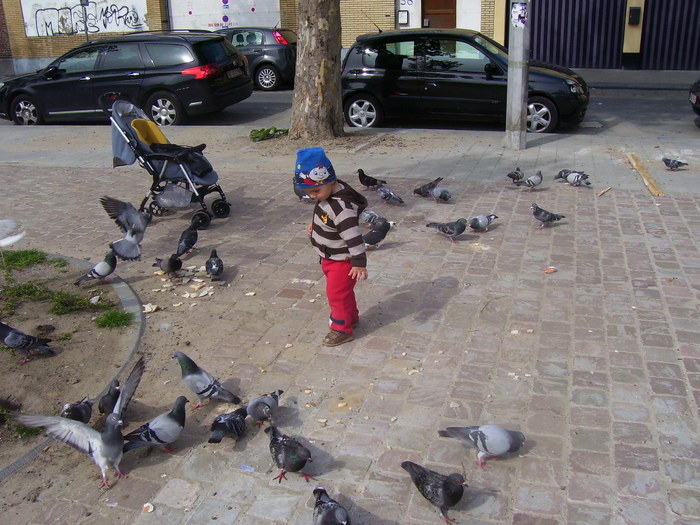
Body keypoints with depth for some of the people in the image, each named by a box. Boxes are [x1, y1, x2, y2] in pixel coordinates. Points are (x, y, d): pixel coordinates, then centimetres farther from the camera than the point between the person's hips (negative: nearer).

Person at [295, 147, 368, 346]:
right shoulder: (328, 194, -5)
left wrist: (359, 263, -30)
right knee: (342, 290, 24)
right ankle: (351, 317, 43)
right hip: (330, 257, 10)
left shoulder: (340, 207, -34)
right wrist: (314, 224, 4)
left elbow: (353, 235, -33)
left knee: (337, 293, 3)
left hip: (342, 260, -10)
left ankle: (342, 328, 20)